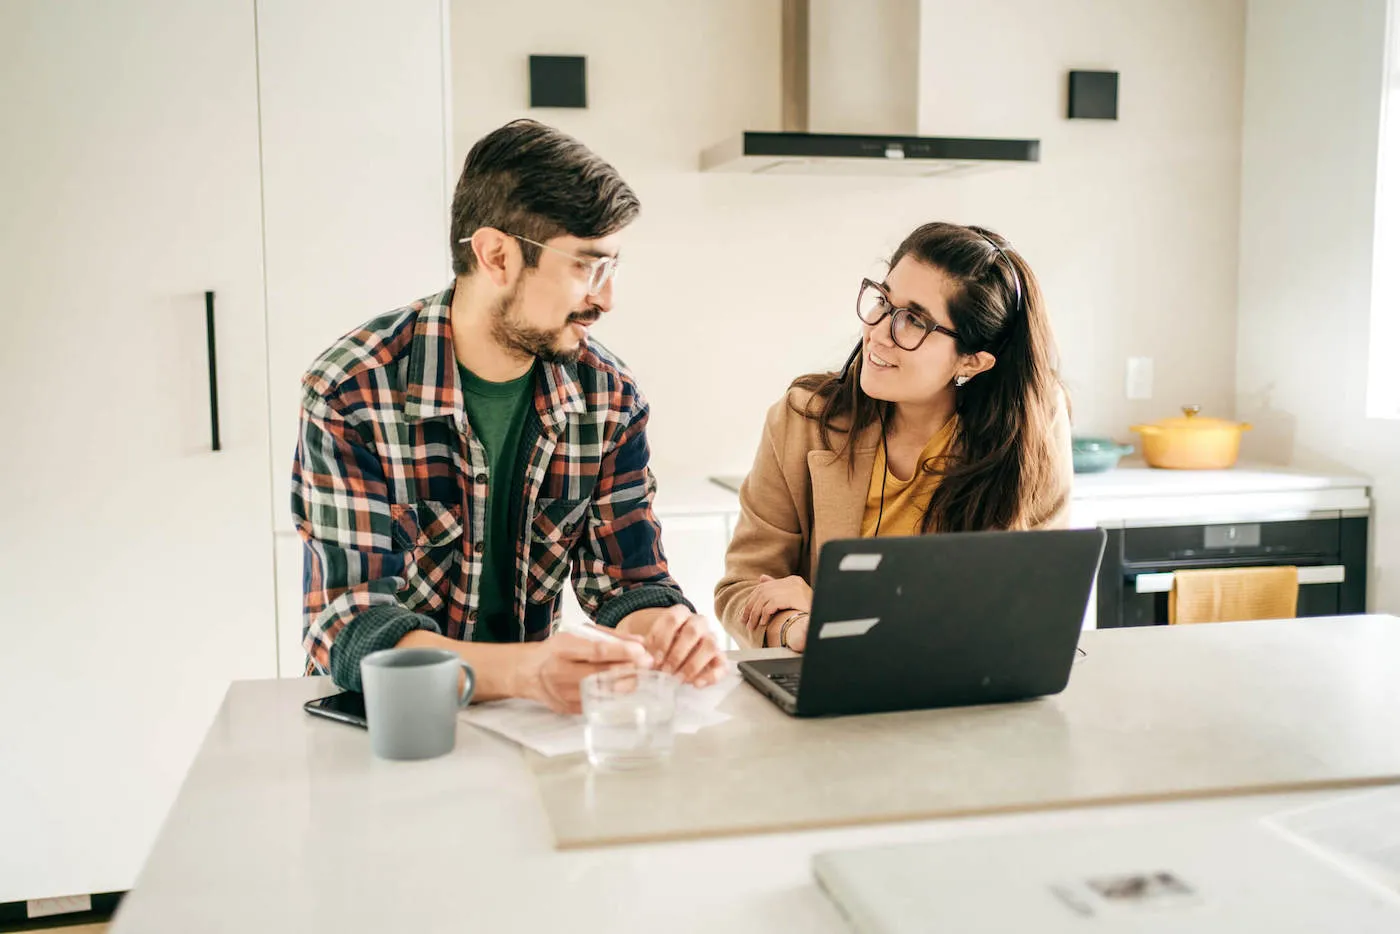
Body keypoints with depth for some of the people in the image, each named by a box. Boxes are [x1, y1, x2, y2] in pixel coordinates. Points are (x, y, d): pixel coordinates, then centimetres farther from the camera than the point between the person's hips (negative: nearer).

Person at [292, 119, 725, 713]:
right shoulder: (350, 395, -16)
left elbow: (627, 580, 0)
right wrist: (526, 670, -39)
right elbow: (350, 628, -22)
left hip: (528, 718, 3)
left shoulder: (610, 396, -3)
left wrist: (662, 627, -24)